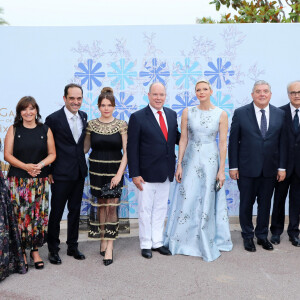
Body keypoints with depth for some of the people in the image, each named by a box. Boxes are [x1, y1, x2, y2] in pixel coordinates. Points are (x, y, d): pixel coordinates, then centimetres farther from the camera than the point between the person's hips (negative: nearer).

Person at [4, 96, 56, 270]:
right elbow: (7, 154, -1)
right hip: (18, 179, -1)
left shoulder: (45, 130, 7)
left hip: (40, 180, 1)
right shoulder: (14, 130, 4)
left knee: (38, 214, 2)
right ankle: (21, 251, 12)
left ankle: (35, 249, 17)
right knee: (20, 215, -2)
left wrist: (39, 165, -13)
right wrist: (26, 166, -15)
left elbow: (52, 154, 6)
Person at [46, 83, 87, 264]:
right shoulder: (54, 119, -11)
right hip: (61, 174, -6)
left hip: (79, 173, 6)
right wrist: (48, 172, -8)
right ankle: (53, 250, 19)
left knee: (75, 211, 15)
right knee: (56, 212, 4)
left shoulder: (83, 116, 7)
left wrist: (82, 164, 11)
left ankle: (73, 246, 28)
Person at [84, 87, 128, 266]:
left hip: (115, 170, -2)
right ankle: (103, 240, 19)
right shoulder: (91, 125, 3)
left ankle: (109, 248, -1)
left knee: (112, 207, -5)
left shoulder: (122, 125, -2)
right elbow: (85, 148, 11)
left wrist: (119, 174, -11)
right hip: (97, 170, 2)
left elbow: (126, 151, -3)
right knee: (101, 205, 7)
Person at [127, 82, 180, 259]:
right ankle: (146, 245, 23)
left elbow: (176, 137, 16)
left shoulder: (172, 115, 6)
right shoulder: (138, 117, -9)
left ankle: (158, 242, 30)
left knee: (161, 209, 16)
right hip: (147, 173, -5)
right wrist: (135, 174, -14)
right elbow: (132, 148, -11)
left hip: (166, 173, 5)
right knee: (145, 210, 8)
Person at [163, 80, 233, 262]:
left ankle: (207, 243, 21)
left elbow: (223, 143, -3)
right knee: (187, 200, 4)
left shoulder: (221, 114, -3)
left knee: (208, 202, 5)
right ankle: (182, 240, 23)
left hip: (211, 161, -1)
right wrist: (179, 165, -1)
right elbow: (183, 139, 2)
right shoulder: (188, 112, 2)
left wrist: (221, 169, -6)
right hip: (191, 160, 1)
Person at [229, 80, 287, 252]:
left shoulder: (280, 114, 4)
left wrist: (282, 167, 0)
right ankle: (248, 237, 25)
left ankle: (262, 235, 30)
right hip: (247, 169, -2)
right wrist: (233, 167, -7)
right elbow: (233, 142, -3)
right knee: (246, 204, 9)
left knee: (265, 204, 13)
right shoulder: (241, 113, -3)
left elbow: (282, 142, 5)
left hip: (270, 169, 2)